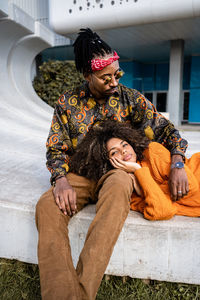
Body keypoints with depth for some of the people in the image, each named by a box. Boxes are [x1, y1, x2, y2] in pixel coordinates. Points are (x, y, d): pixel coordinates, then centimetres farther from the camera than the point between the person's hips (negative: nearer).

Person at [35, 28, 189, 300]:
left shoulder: (131, 98, 4)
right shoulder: (68, 102, 5)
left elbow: (165, 129, 6)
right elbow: (56, 147, 3)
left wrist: (177, 165, -12)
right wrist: (61, 180, -17)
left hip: (117, 172, -1)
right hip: (80, 175, 2)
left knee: (118, 185, -39)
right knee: (47, 205, -30)